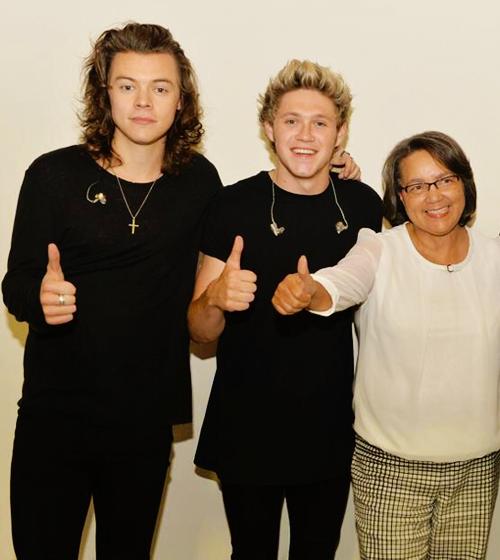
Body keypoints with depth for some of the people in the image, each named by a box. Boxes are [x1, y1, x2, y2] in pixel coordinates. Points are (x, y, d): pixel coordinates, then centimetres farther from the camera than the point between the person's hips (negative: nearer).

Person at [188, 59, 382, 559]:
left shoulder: (363, 205, -3)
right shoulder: (234, 206, -11)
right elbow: (200, 331, -9)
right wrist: (217, 296, -28)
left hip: (331, 430, 3)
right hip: (247, 433, -2)